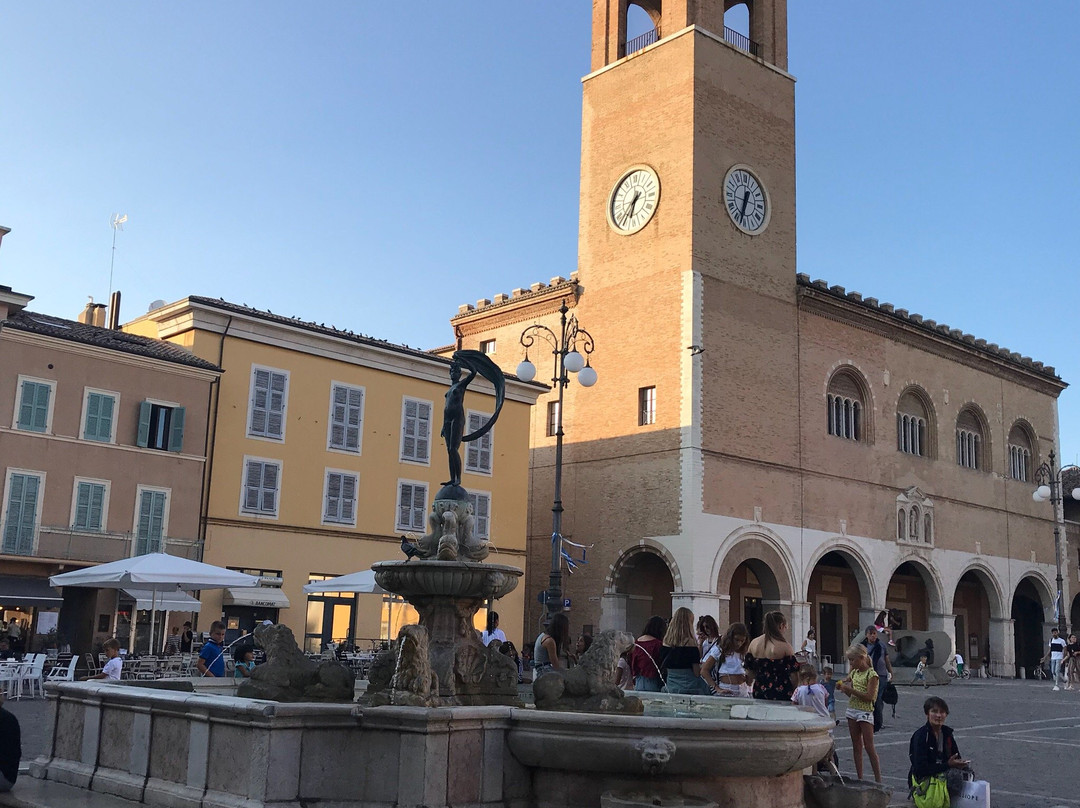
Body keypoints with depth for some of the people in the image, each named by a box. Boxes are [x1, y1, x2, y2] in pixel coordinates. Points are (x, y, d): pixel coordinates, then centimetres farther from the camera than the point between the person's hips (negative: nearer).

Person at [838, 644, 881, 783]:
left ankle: (878, 779, -2)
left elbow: (869, 696, -19)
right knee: (856, 747, 8)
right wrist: (843, 687, -1)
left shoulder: (872, 674, -11)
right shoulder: (854, 673, 11)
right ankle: (859, 778, 12)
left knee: (869, 747, -7)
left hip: (865, 711, -7)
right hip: (852, 709, 7)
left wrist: (850, 689, -21)